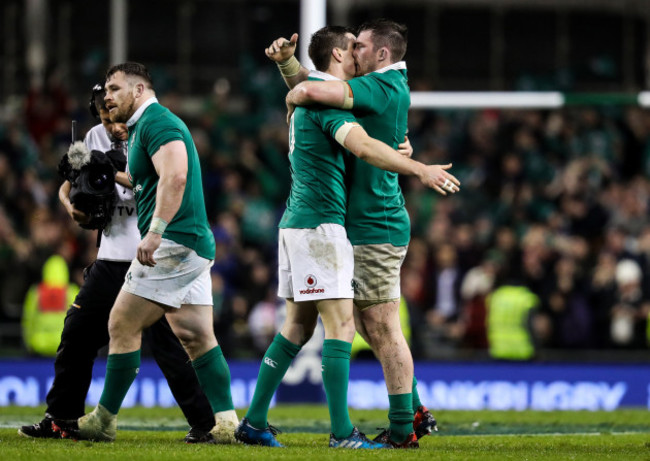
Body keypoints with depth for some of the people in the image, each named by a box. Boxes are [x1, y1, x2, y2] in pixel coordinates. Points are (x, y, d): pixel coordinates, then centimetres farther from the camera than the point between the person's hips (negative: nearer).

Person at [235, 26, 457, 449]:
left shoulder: (309, 98, 18)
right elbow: (363, 146, -28)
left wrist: (397, 154, 13)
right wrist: (419, 170, -27)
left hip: (298, 223, 10)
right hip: (320, 224, -10)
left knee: (298, 326, 13)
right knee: (340, 323, -11)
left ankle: (254, 422, 14)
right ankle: (341, 432, -15)